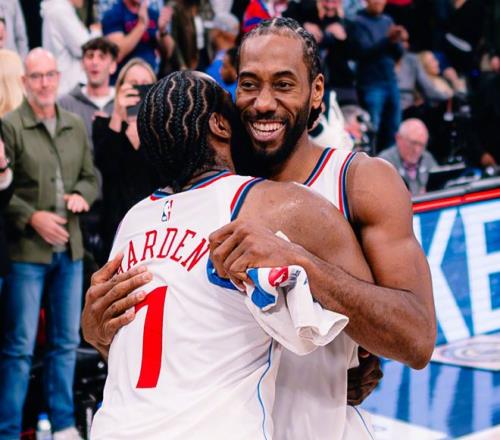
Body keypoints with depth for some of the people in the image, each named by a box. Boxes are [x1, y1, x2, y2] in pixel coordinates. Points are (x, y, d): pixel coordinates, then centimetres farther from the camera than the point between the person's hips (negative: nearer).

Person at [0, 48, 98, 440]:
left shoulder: (76, 126, 10)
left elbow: (91, 175, 17)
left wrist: (82, 195, -3)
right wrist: (32, 217, -17)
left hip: (70, 247, 6)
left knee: (67, 342, 12)